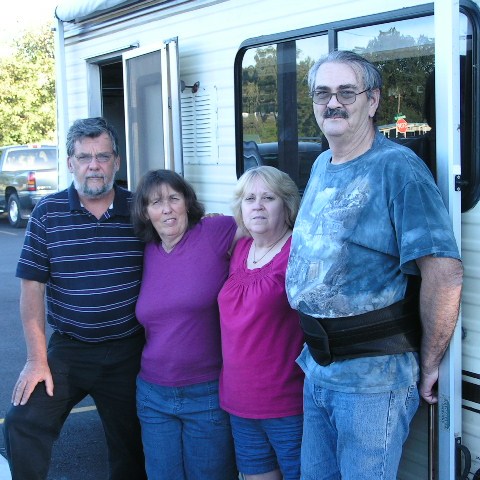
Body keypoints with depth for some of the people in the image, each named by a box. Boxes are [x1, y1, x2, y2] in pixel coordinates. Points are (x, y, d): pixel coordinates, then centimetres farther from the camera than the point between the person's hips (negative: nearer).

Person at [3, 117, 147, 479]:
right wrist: (37, 360, -9)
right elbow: (33, 288, -5)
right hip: (67, 349, 0)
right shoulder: (47, 213, -5)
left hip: (128, 352, 0)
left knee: (131, 446, 13)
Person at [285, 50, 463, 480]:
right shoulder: (321, 166, 10)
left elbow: (445, 274, -23)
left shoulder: (397, 168, -17)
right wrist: (313, 348, 16)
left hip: (374, 377, -8)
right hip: (317, 366, 8)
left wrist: (428, 365, -14)